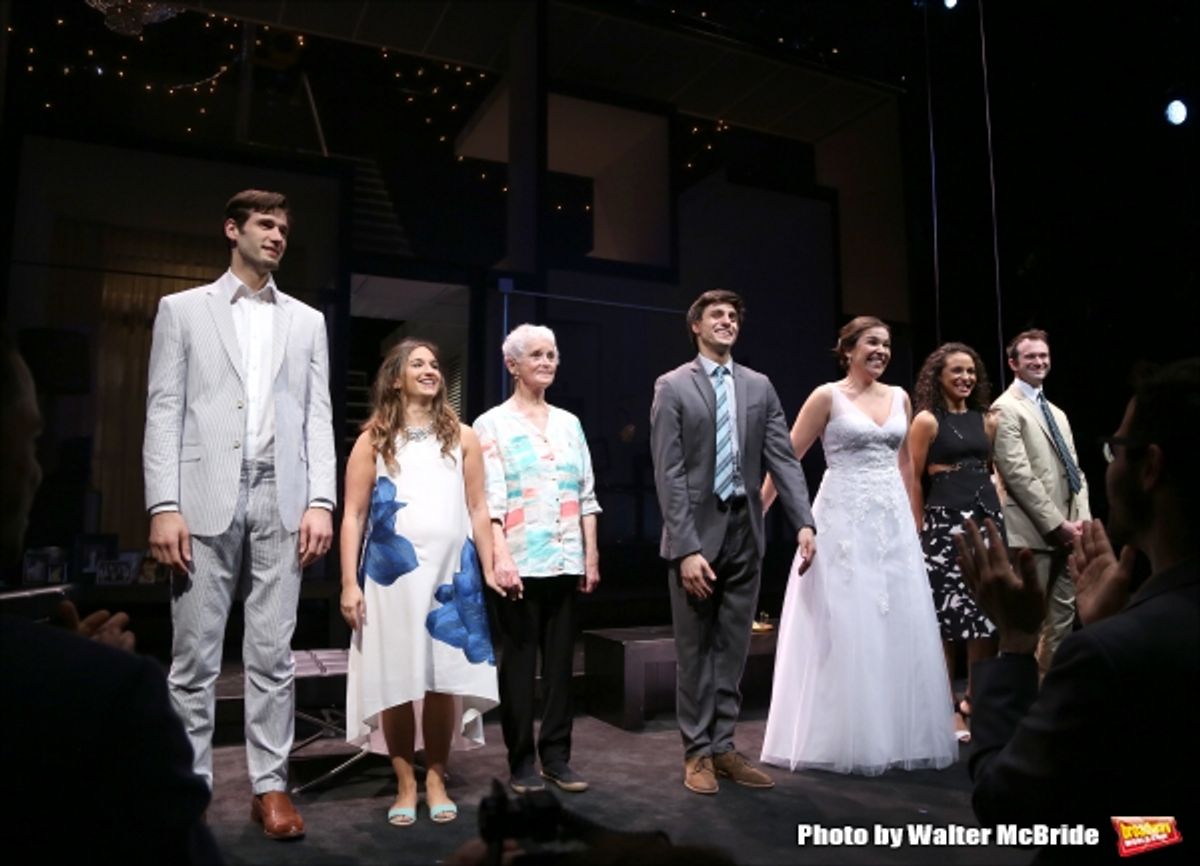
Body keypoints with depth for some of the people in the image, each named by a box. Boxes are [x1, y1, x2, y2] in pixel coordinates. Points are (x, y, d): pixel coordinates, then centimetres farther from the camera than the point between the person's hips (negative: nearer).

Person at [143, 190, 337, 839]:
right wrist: (163, 505, -8)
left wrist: (321, 501, -2)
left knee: (272, 655, 6)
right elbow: (163, 411, 2)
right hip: (205, 499, -1)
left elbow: (318, 417, 9)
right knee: (194, 657, 4)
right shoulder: (183, 309, 10)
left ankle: (269, 785, 15)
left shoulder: (307, 321, 15)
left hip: (281, 501, 2)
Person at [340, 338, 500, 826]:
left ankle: (436, 780, 19)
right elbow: (353, 516, 2)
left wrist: (489, 569, 5)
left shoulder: (462, 437, 10)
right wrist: (349, 582, -5)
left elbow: (477, 510, 10)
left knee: (445, 680, 3)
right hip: (391, 576, -1)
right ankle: (405, 785, 18)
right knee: (395, 682, 3)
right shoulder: (373, 439, 5)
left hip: (450, 574, 1)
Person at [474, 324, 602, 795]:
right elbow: (489, 499, -9)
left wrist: (591, 555, 6)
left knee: (560, 661, 9)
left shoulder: (569, 423, 13)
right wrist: (501, 558, -18)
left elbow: (586, 494, 11)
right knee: (519, 662, 4)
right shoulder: (492, 424, 0)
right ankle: (521, 761, 17)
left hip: (567, 561, 4)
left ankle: (556, 755, 21)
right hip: (520, 562, -4)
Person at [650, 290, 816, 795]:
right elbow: (668, 474, -10)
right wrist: (687, 547, -16)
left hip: (745, 532, 4)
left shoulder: (759, 386, 9)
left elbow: (783, 459, 4)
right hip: (697, 533, -3)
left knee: (733, 650, 11)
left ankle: (723, 747, 23)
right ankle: (698, 752, 20)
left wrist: (803, 522, -9)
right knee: (695, 651, 7)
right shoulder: (672, 387, -3)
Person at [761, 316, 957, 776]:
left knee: (900, 627, 7)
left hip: (892, 520, 6)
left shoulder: (899, 397, 11)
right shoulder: (827, 396, -5)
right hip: (844, 519, -5)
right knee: (845, 629, -2)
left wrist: (910, 518, 18)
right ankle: (843, 738, 11)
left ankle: (897, 735, 21)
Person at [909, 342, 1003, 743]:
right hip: (945, 521, -5)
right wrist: (920, 531, -7)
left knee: (989, 616, 7)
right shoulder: (927, 420, -2)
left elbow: (992, 470, 20)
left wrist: (998, 510, 9)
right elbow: (913, 480, -4)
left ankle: (974, 702, 22)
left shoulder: (986, 420, 13)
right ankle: (948, 708, 10)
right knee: (948, 619, -2)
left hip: (988, 517, 5)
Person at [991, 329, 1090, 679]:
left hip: (1068, 531, 8)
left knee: (1063, 615, 12)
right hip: (1033, 532, -8)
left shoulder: (1057, 413, 21)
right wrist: (1057, 524, -14)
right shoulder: (1006, 408, -6)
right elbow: (1018, 474, -15)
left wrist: (1082, 519, 3)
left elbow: (1074, 470, 18)